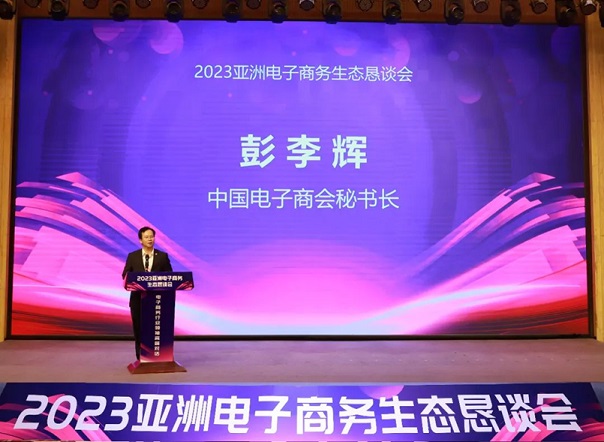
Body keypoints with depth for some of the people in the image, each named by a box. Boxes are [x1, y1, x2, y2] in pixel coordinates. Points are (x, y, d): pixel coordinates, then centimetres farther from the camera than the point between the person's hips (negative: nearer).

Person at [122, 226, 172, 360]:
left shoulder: (163, 256, 2)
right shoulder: (132, 256, 4)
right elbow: (125, 275, 3)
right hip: (138, 297, 1)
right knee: (139, 328, 7)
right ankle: (141, 358, 17)